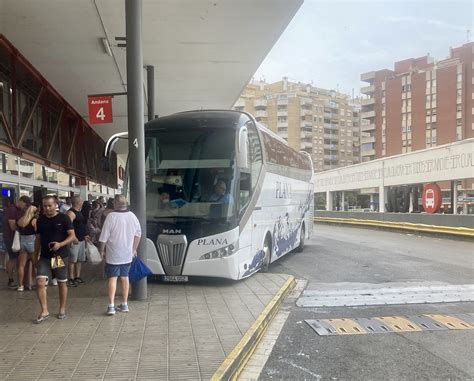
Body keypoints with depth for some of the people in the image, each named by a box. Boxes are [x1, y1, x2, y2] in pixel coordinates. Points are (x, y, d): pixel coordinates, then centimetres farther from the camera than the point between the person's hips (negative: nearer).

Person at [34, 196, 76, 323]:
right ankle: (44, 311, 1)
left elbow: (72, 236, -9)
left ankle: (62, 310, 24)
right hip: (44, 257, 3)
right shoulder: (40, 220, 6)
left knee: (62, 283, 8)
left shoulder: (64, 218, -6)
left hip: (60, 257, -3)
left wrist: (60, 244, -24)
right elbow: (38, 239, 15)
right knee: (40, 283, -9)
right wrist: (36, 256, 15)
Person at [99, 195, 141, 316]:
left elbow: (104, 237, -14)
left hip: (113, 255, -4)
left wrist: (102, 250, 0)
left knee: (112, 278, 1)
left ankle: (111, 306, -5)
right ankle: (124, 305, 19)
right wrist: (134, 249, 21)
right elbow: (138, 234, 10)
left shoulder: (111, 216, -16)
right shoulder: (132, 216, 1)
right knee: (125, 277, 13)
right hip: (127, 254, 5)